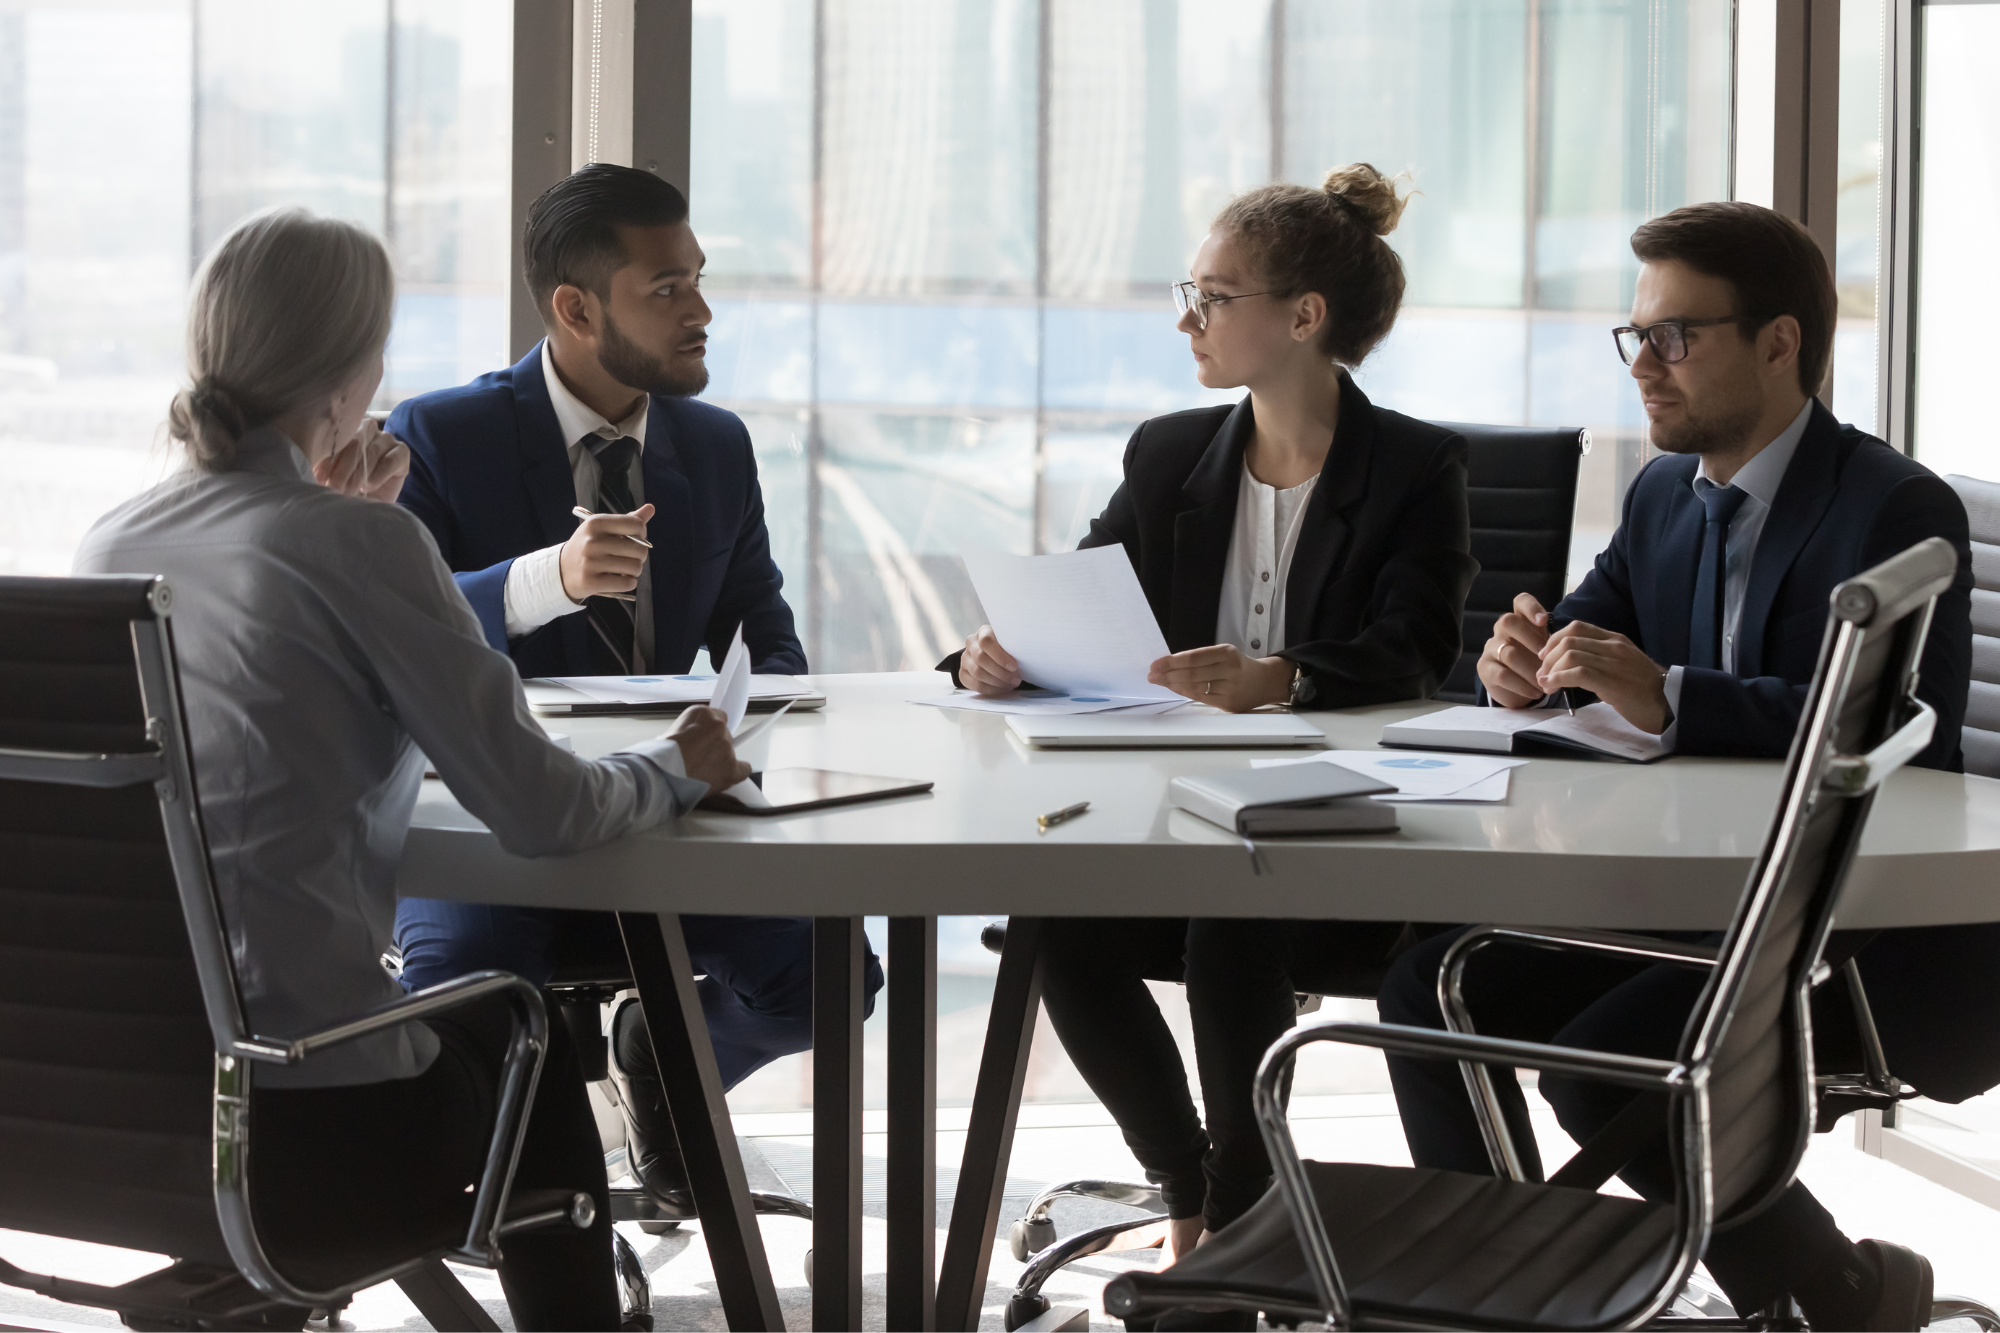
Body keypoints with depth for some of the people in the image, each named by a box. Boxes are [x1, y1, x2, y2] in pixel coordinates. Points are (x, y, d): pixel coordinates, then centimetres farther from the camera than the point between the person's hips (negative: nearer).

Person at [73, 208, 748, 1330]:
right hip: (305, 1134, -6)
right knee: (531, 1049, 27)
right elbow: (535, 807, -11)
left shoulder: (111, 545, 7)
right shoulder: (363, 540, -13)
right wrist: (677, 770, 8)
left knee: (486, 1024, 33)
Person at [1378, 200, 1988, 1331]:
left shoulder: (1900, 508, -14)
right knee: (1432, 984, -1)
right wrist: (1524, 660, -11)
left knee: (1603, 1066, -26)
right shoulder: (1664, 496, 12)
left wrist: (1668, 697, -35)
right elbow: (1582, 633, 15)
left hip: (1875, 937, -8)